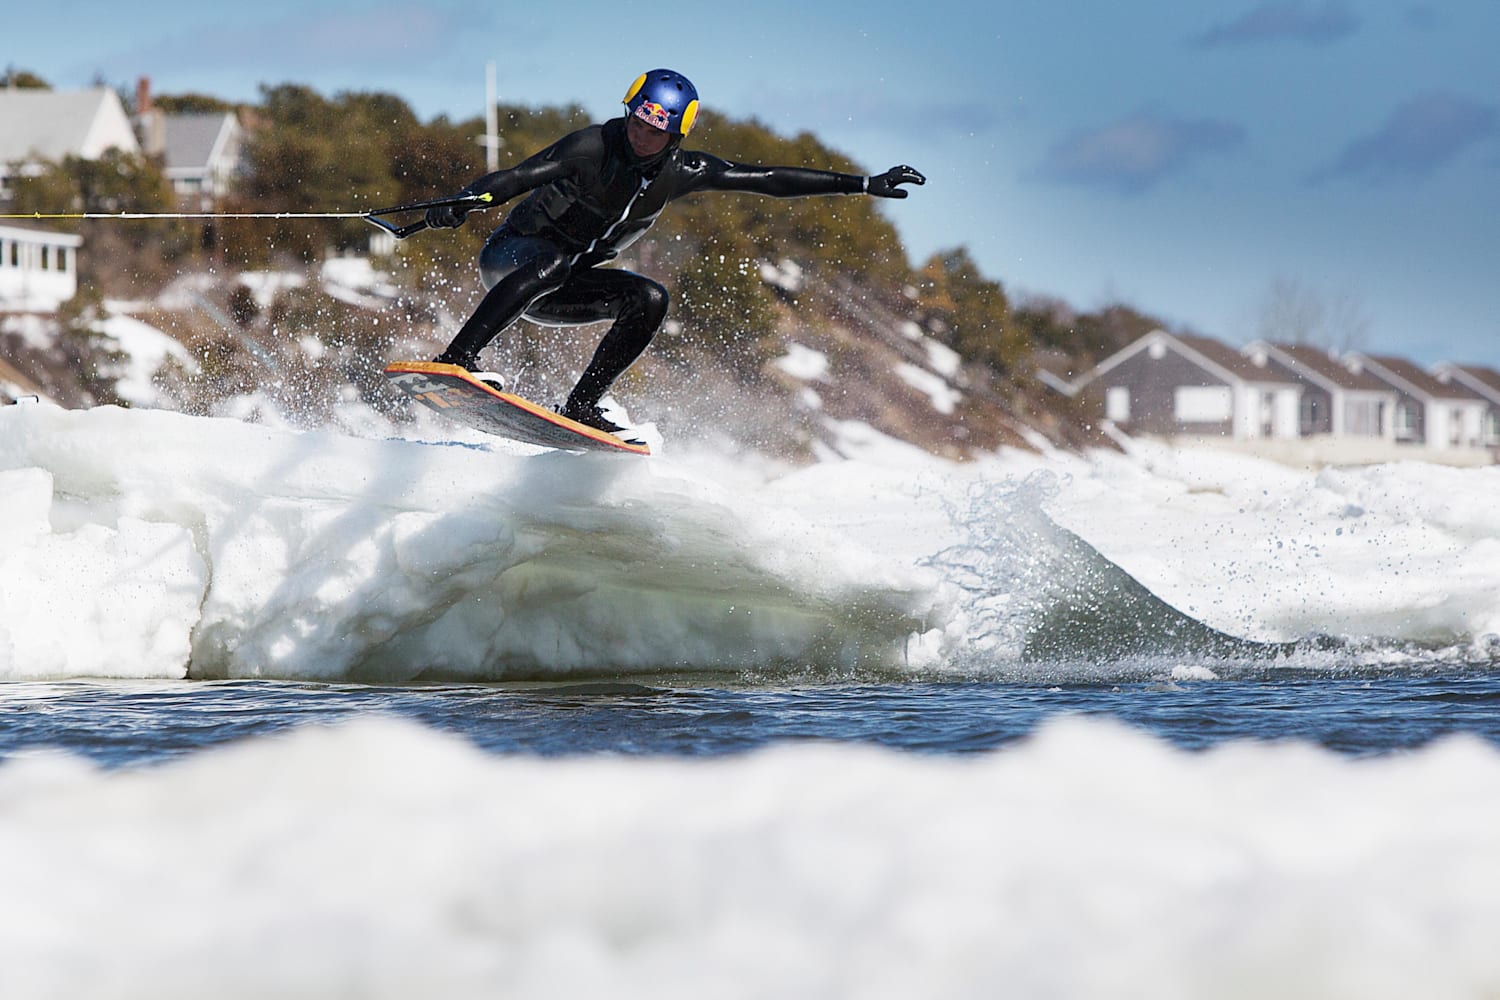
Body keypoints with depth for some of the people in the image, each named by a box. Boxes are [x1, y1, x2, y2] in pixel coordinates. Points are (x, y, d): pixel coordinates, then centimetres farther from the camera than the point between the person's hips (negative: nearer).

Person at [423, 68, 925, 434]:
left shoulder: (677, 171, -4)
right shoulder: (591, 148, -19)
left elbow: (766, 179, 0)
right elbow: (515, 177, -29)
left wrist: (864, 185, 0)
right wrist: (459, 204, -48)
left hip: (559, 289, 6)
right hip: (509, 255, -6)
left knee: (649, 299, -15)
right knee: (552, 261, -38)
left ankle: (580, 407, -17)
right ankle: (457, 358, -47)